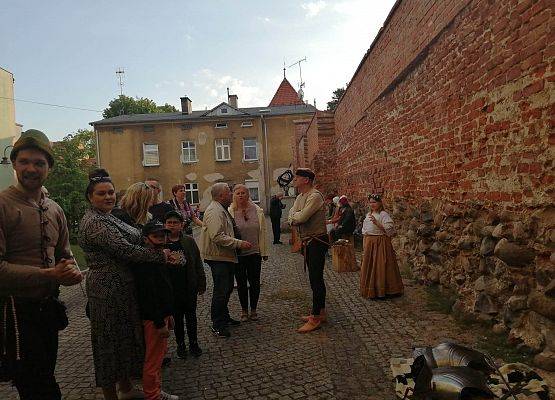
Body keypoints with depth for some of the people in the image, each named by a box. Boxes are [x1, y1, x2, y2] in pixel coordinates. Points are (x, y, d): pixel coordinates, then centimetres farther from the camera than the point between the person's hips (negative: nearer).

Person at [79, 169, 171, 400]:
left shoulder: (108, 217, 13)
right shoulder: (94, 222, -18)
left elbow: (129, 242, 18)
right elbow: (124, 249, -26)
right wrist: (161, 255, -19)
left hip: (122, 286, 10)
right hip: (108, 288, -10)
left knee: (126, 336, 19)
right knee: (111, 340, 3)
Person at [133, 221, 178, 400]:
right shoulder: (145, 263, -21)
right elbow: (148, 296, -25)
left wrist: (168, 314, 21)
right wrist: (160, 323, -23)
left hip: (161, 316, 11)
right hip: (153, 319, -10)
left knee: (159, 354, 20)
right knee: (153, 360, 2)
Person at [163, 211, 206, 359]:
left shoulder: (189, 241, -1)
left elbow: (198, 263, 2)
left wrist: (201, 284, 1)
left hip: (189, 287, 1)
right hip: (172, 289, 0)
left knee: (191, 316, 11)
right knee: (177, 317, 12)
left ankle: (194, 343, 26)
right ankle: (180, 344, 27)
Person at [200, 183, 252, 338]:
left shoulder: (222, 210, 16)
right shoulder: (214, 211, -19)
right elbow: (218, 237, -27)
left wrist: (238, 242, 21)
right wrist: (239, 243, -24)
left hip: (226, 256, 11)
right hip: (218, 257, -11)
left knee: (227, 288, 19)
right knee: (221, 291, -5)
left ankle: (224, 317, 33)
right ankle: (217, 325, 6)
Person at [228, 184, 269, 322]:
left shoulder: (257, 211, 0)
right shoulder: (230, 212, -7)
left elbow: (262, 232, 3)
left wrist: (264, 252, 3)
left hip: (254, 252, 2)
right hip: (238, 254, -1)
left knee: (254, 282, 11)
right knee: (241, 283, 11)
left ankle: (253, 310, 27)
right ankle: (244, 310, 26)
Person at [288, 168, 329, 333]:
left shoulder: (315, 196, -17)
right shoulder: (300, 197, 14)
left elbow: (301, 217, -25)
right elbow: (292, 217, 10)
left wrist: (294, 216, -4)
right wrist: (295, 219, -13)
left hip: (317, 242, -10)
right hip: (308, 242, 10)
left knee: (316, 279, -5)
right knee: (316, 278, 16)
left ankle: (316, 319, 3)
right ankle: (320, 313, 28)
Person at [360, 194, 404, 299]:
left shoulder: (383, 214, -8)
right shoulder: (368, 215, 15)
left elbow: (388, 229, -18)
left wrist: (377, 223, -26)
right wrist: (364, 246, 16)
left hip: (380, 243, -8)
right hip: (369, 244, 8)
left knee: (380, 266, -4)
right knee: (368, 266, 10)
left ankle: (381, 291, 5)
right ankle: (370, 291, 21)